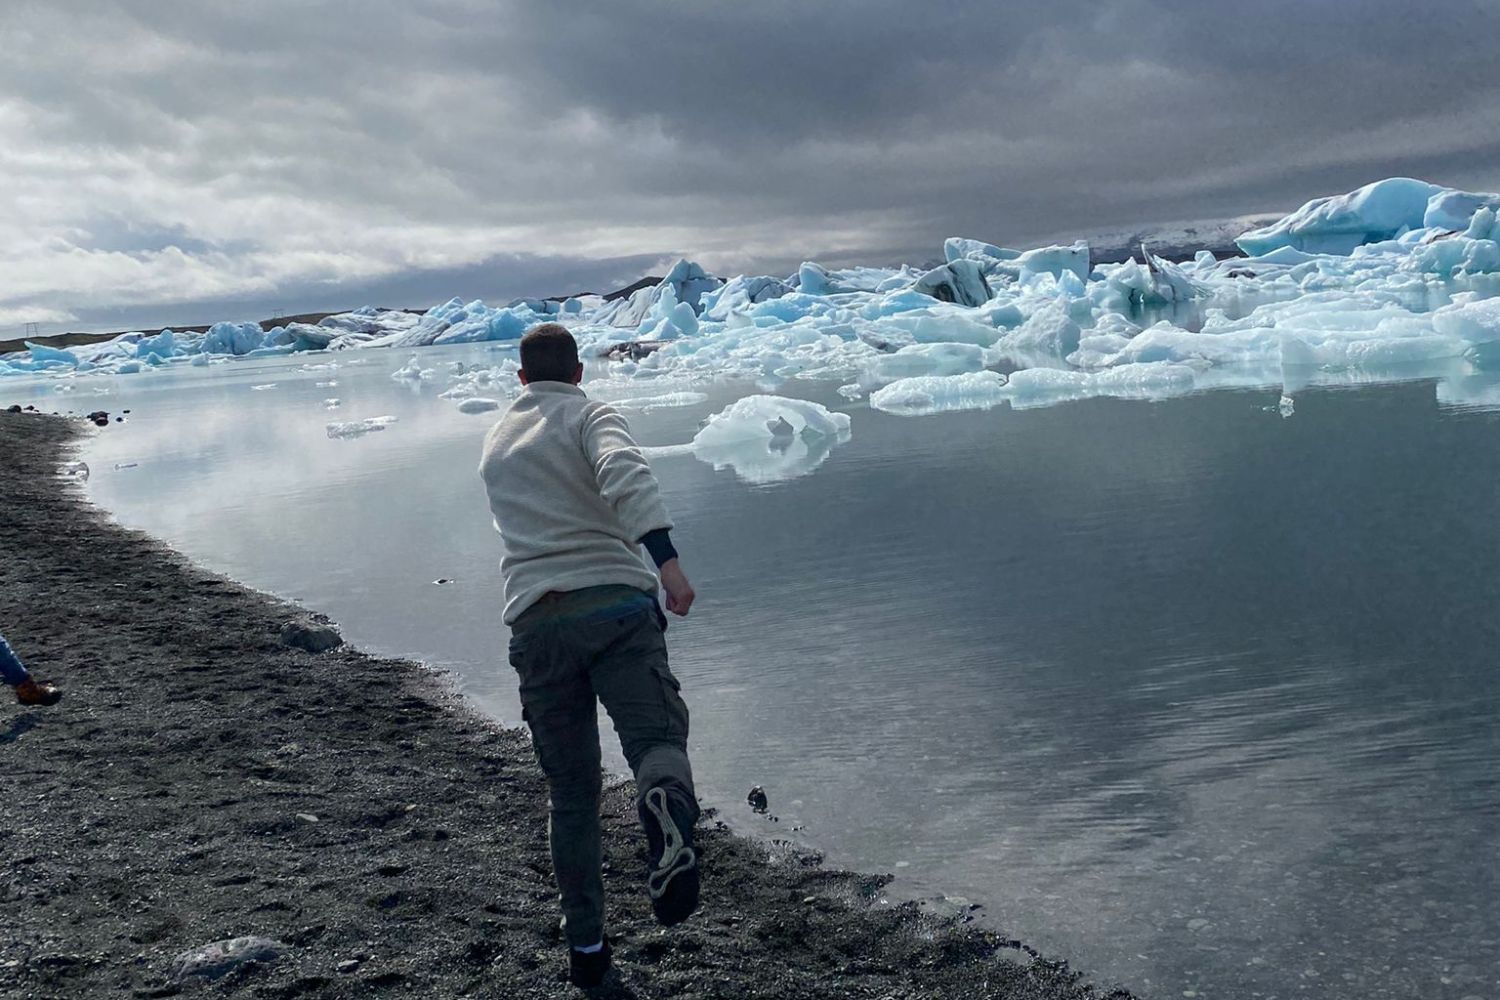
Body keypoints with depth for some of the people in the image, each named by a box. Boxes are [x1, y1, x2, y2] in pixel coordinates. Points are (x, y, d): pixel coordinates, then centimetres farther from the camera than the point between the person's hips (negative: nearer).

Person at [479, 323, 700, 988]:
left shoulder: (495, 442, 24)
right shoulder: (591, 415, 7)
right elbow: (625, 476, -15)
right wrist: (666, 559, -26)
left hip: (534, 622, 4)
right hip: (615, 603, -4)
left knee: (571, 794, 12)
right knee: (658, 741, -10)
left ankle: (586, 947, 14)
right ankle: (665, 809, -45)